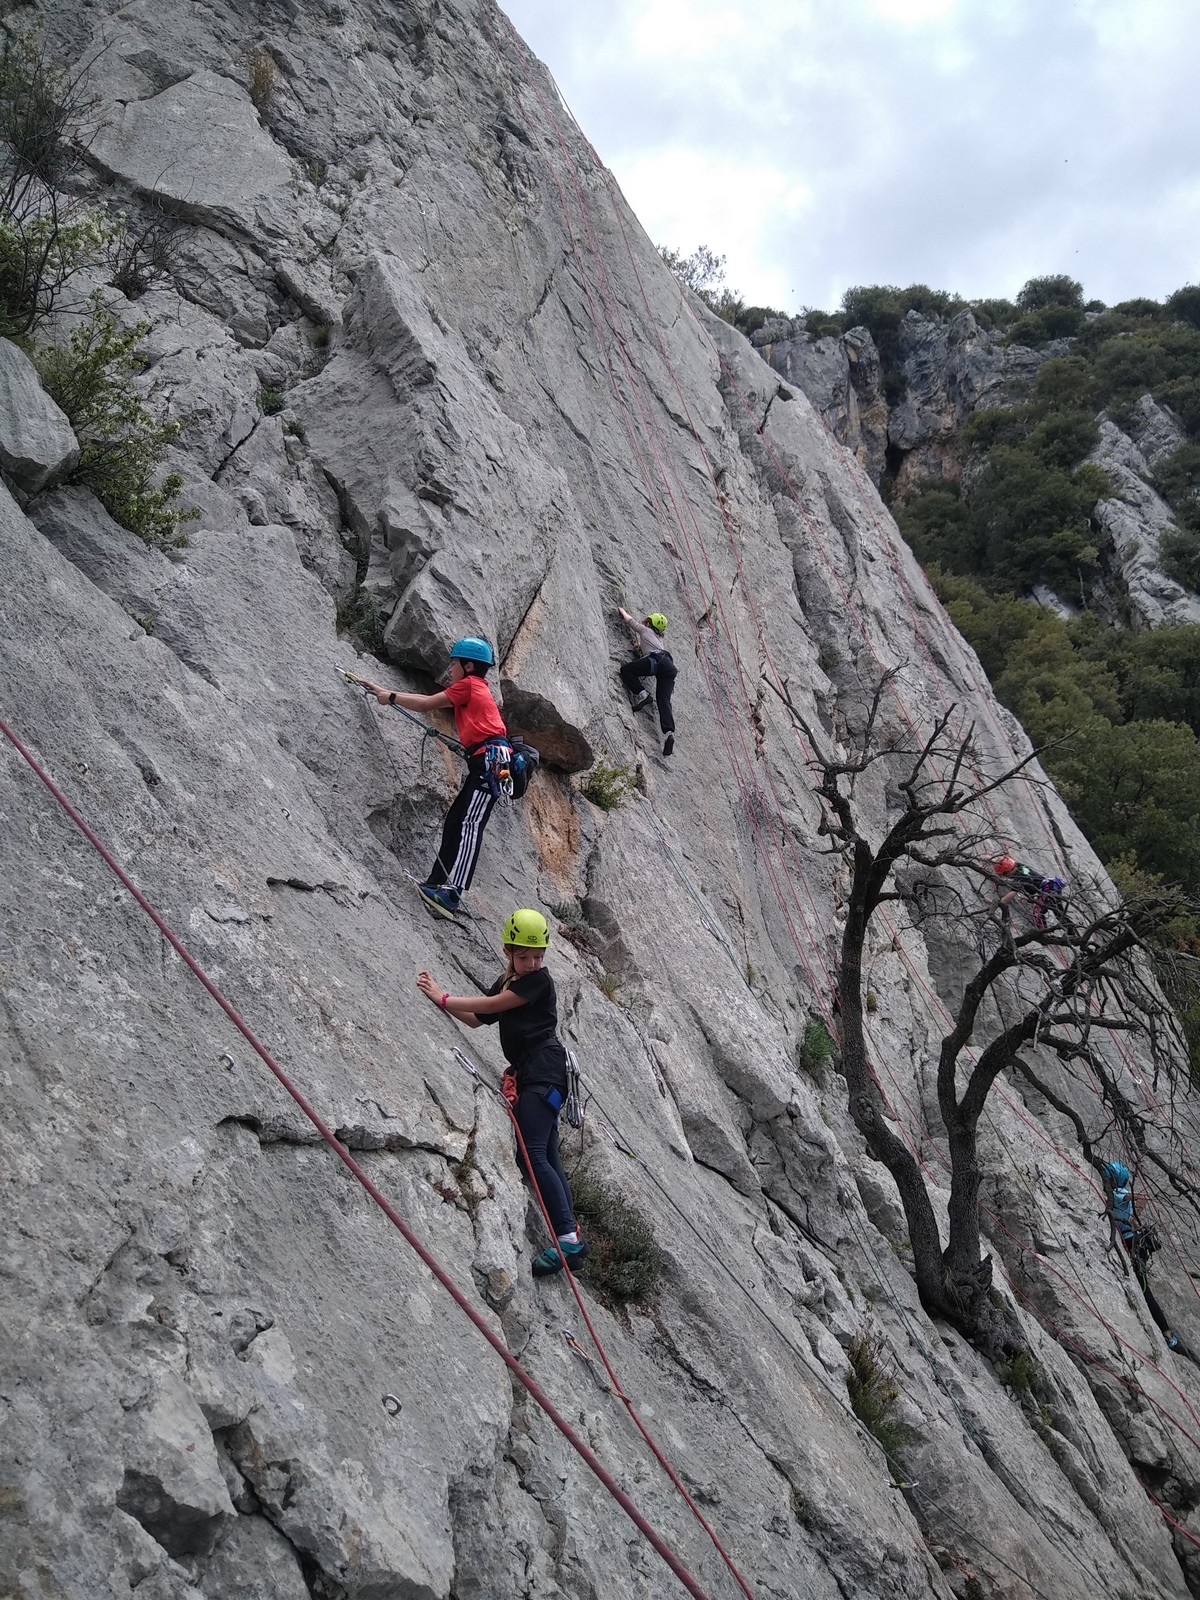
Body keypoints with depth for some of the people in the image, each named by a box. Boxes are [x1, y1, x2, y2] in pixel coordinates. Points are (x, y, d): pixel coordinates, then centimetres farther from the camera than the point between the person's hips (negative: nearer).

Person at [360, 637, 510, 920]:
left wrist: (391, 697, 16)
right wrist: (386, 692, 31)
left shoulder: (468, 684, 2)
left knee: (469, 824, -20)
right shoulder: (476, 688, 29)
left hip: (489, 757, -10)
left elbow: (427, 704, 3)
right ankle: (437, 885, 12)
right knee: (455, 822, 10)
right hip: (485, 762, 10)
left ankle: (452, 895, -31)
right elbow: (431, 701, 31)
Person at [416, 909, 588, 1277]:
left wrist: (444, 998, -2)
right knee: (547, 1157, 6)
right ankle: (571, 1238, 6)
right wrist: (441, 998, 13)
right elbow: (476, 1019, 23)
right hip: (528, 1073, 9)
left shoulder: (539, 980, -6)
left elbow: (491, 1004, -10)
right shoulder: (505, 981, 20)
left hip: (543, 1069, -9)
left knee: (534, 1154, -19)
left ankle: (567, 1236, -23)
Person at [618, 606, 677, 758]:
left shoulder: (645, 630, 25)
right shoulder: (658, 638, 39)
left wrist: (622, 610, 53)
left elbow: (629, 620, 37)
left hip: (656, 660, -6)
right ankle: (669, 732, -28)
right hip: (670, 667, 6)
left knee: (625, 668, -4)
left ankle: (641, 694, -19)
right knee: (664, 700, -7)